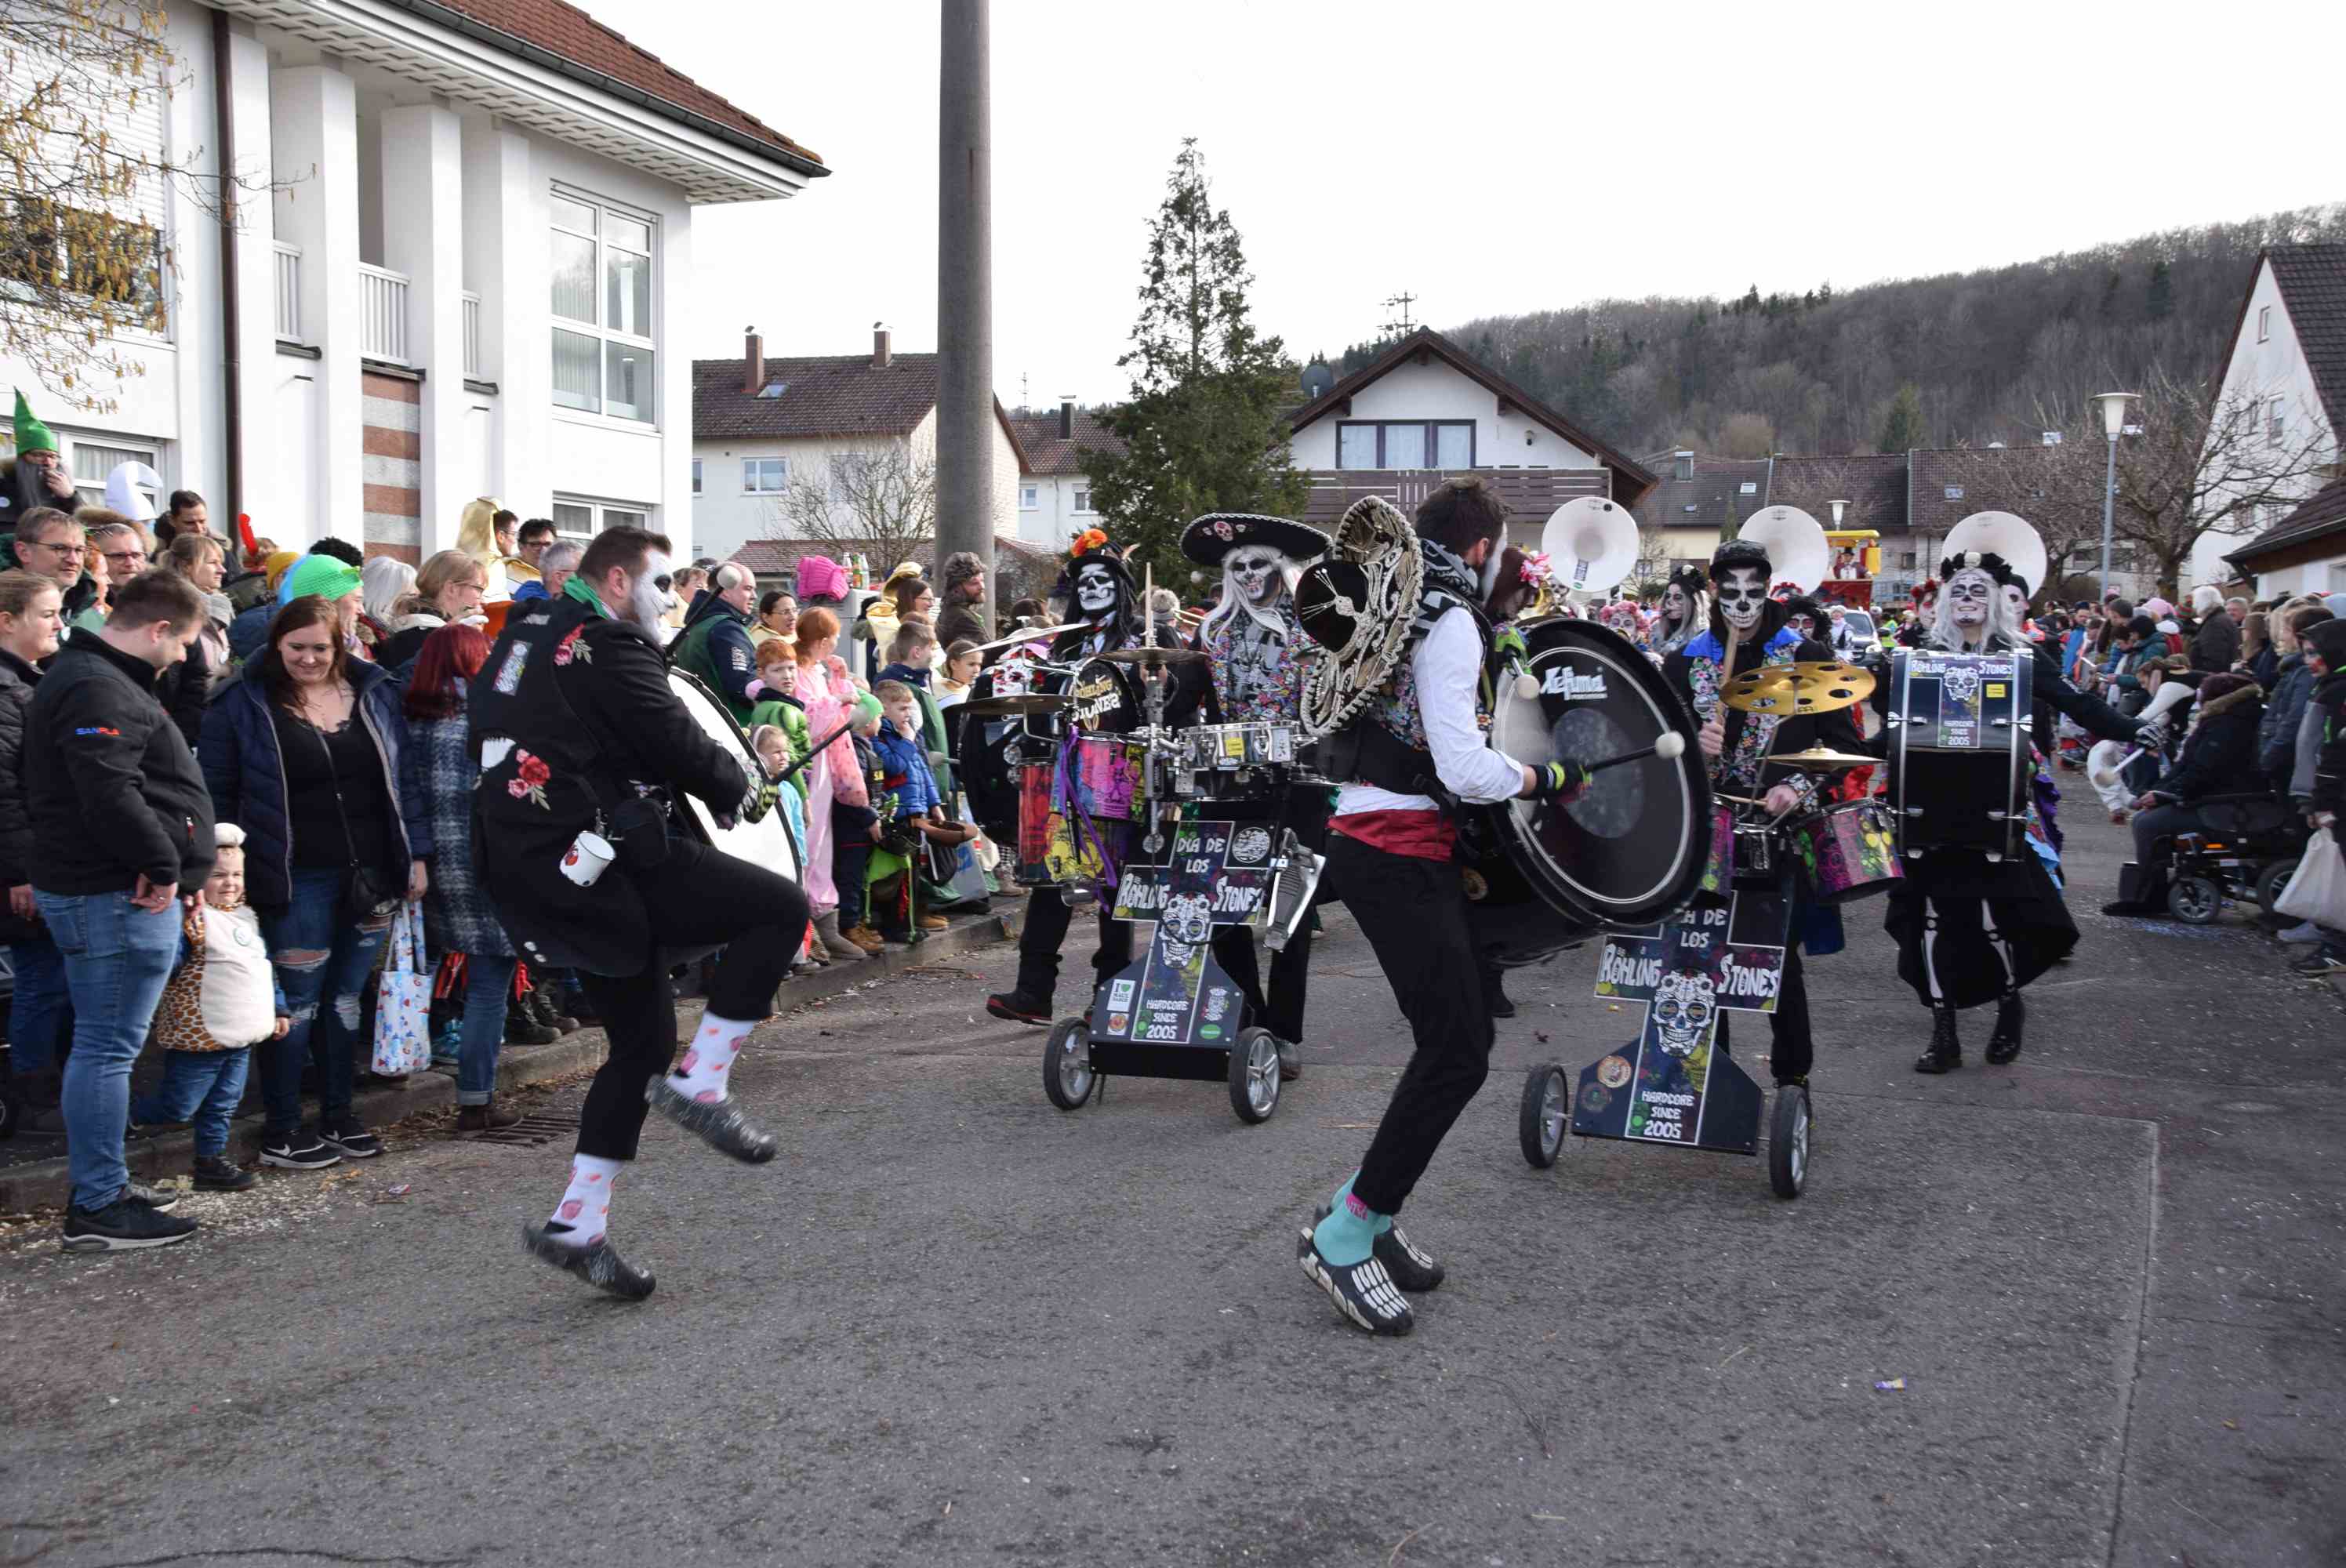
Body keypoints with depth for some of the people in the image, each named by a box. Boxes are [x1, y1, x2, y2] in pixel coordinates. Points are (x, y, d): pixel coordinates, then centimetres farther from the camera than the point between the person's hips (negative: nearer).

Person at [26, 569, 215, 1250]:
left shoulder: (88, 677, 19)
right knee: (108, 1047, -6)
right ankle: (98, 1208, 0)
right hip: (117, 896, -11)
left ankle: (104, 1188, 25)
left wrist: (169, 866, 15)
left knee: (104, 1044, 16)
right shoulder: (99, 691, -16)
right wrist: (162, 866, -15)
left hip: (114, 892, 11)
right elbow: (111, 794, -27)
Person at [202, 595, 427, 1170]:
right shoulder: (244, 705, -5)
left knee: (346, 997, 13)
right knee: (297, 1004, 0)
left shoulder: (376, 692, 6)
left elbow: (402, 779, 10)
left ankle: (337, 1113, 25)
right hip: (298, 881, -4)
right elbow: (217, 793, -1)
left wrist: (417, 855, 7)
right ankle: (279, 1131, 11)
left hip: (372, 874, 4)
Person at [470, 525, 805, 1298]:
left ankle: (578, 1222, 17)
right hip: (600, 863, -10)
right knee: (780, 907, -9)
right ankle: (701, 1083, -8)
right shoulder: (610, 645, -10)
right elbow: (677, 743, -12)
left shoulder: (526, 635, 20)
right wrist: (742, 787, 7)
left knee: (643, 1038, 17)